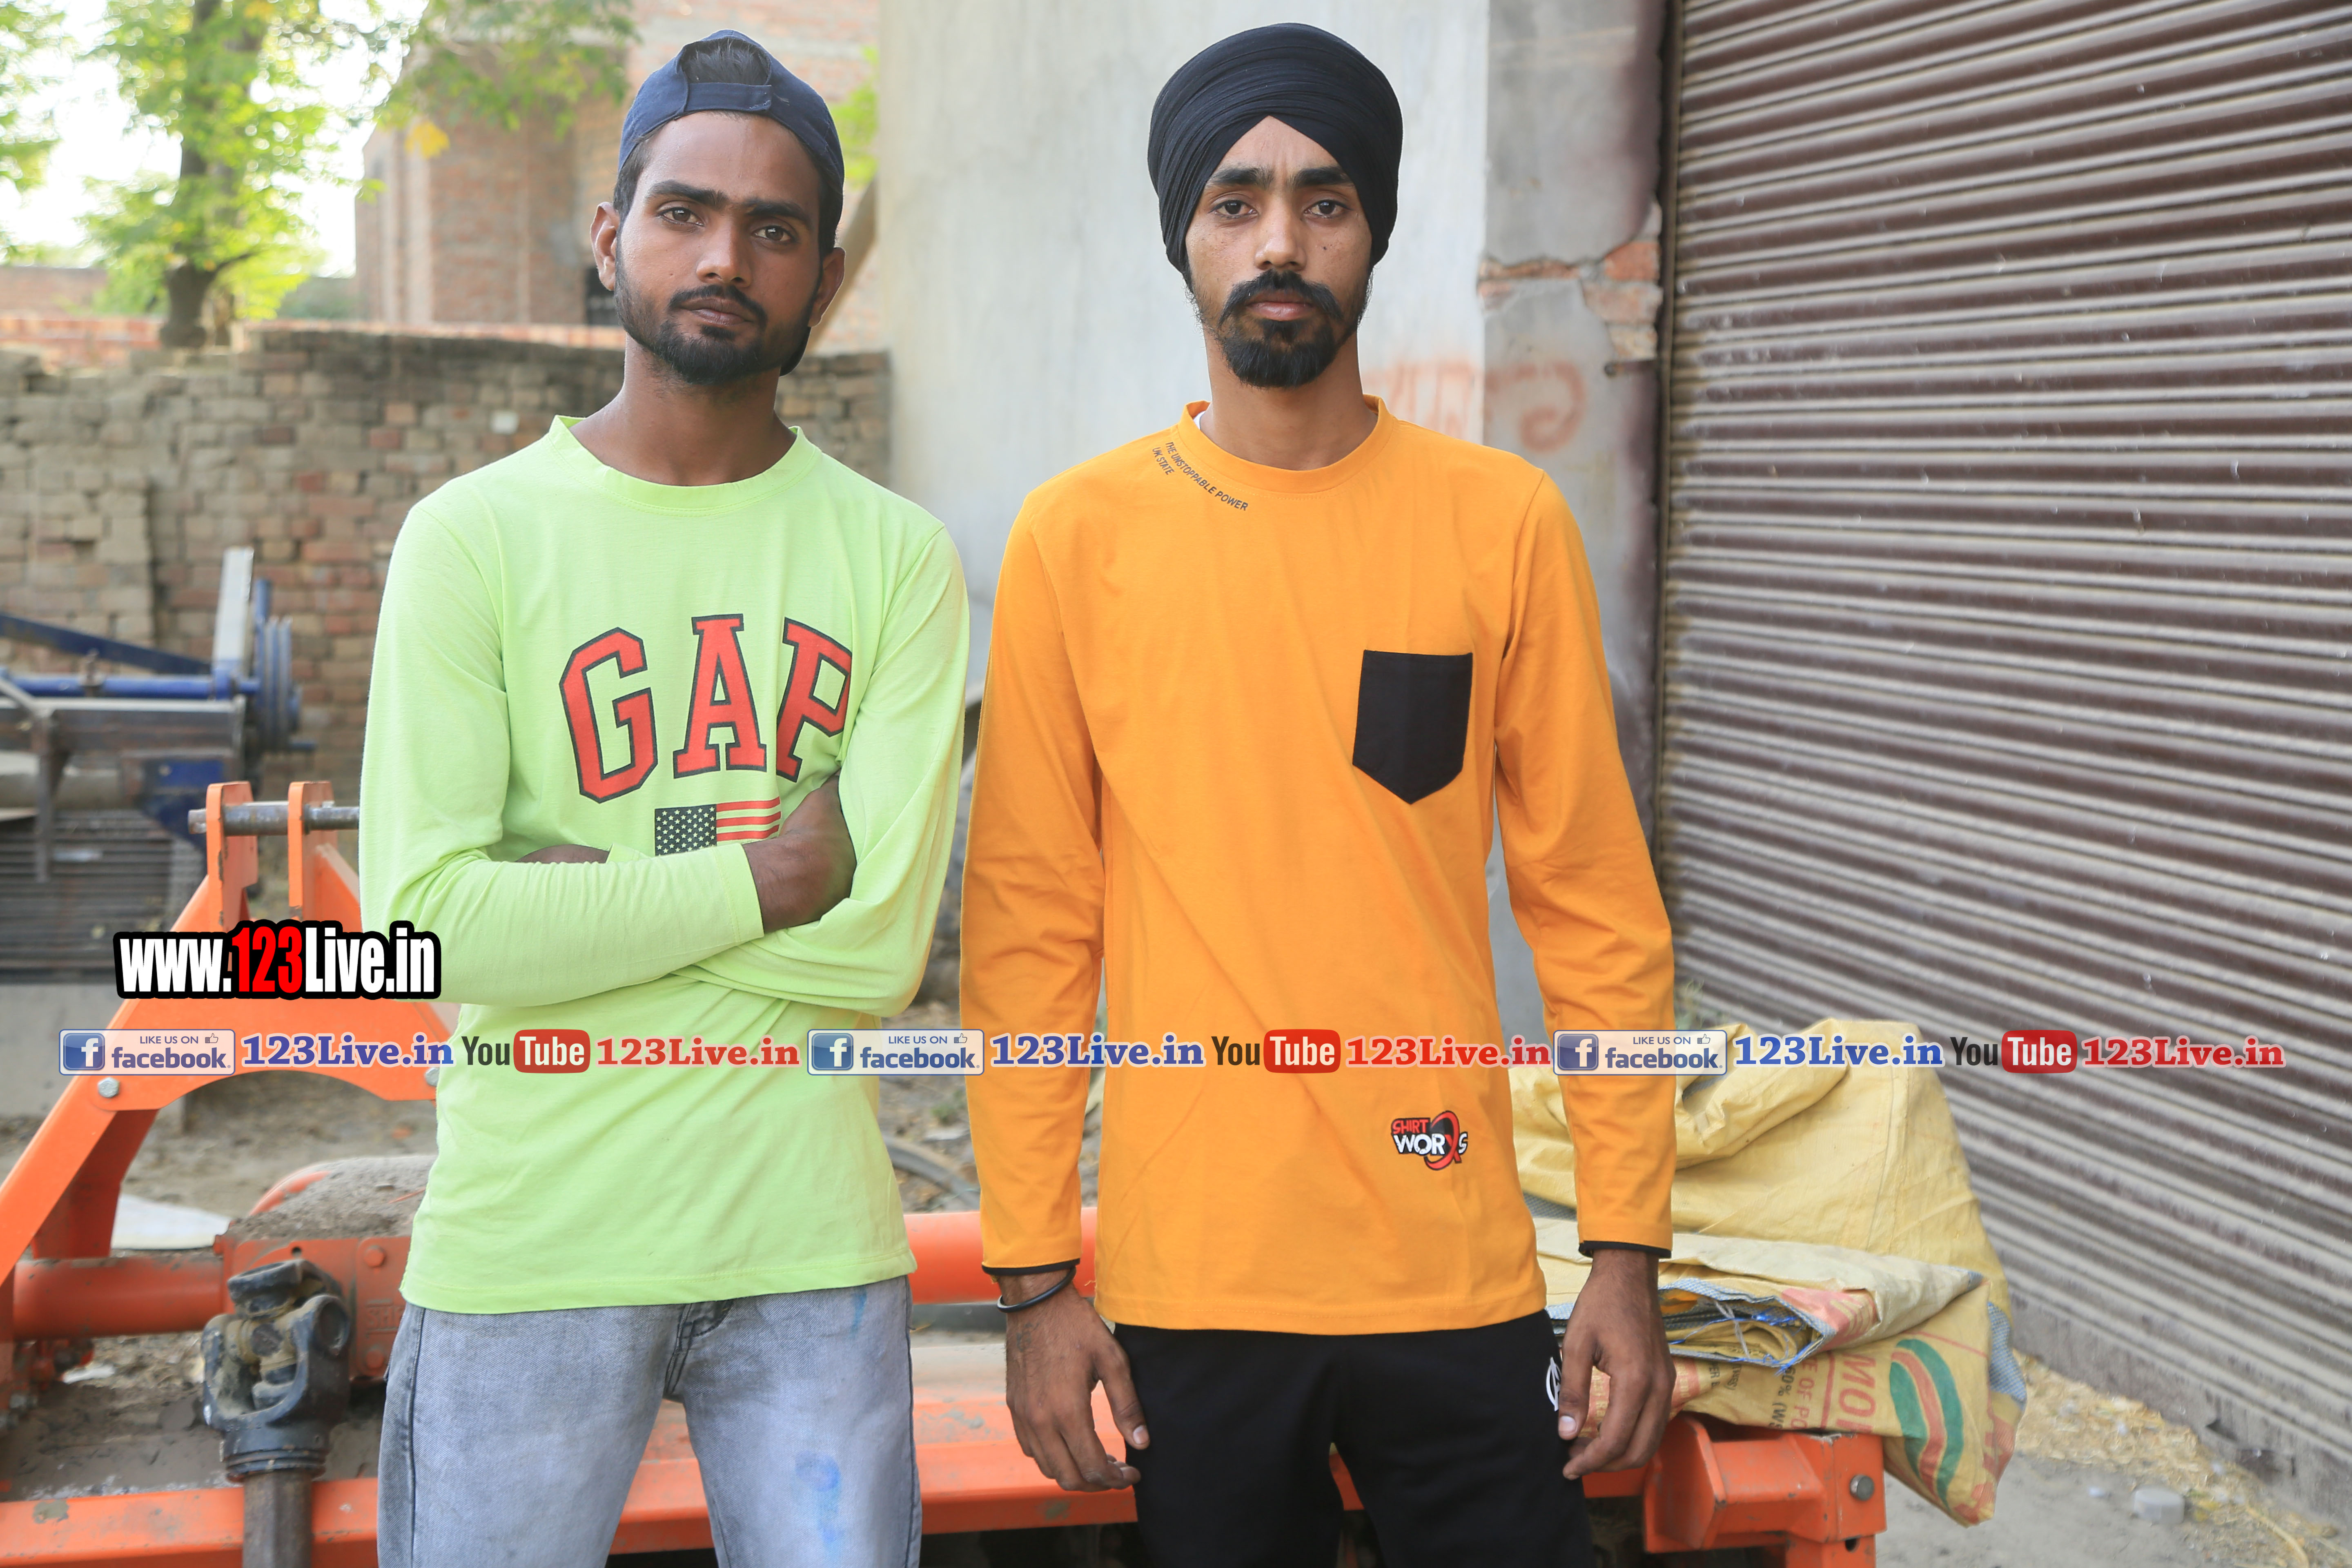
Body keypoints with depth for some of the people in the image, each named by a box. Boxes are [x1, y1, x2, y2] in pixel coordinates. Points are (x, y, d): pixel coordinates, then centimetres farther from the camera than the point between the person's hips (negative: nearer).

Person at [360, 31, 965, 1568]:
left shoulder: (896, 557, 2)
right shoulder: (478, 536, -2)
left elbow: (880, 944, -8)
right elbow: (422, 921, -13)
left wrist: (584, 898, -10)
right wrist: (757, 878, -11)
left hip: (813, 1239, 1)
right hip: (531, 1245, -1)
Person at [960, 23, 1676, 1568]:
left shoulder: (1505, 524, -1)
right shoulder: (1079, 537, -2)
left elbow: (1596, 906, 1)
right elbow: (1030, 927, 0)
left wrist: (1629, 1254, -1)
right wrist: (1036, 1276, -2)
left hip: (1460, 1278, 1)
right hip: (1190, 1285, 0)